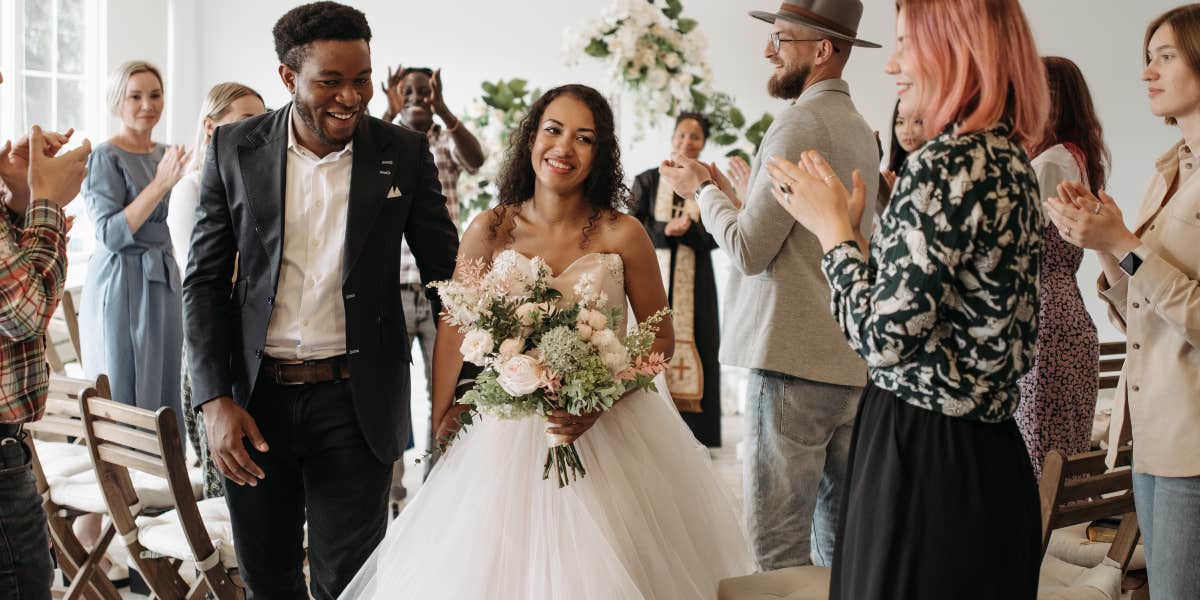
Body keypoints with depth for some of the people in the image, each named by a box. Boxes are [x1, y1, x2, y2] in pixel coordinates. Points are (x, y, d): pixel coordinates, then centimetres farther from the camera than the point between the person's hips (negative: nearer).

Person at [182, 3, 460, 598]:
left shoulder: (404, 153, -3)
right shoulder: (234, 149, -1)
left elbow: (445, 270, 3)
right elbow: (205, 280, 2)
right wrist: (216, 400, -7)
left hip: (356, 403, -1)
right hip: (254, 398, 2)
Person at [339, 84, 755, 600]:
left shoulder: (622, 234, -8)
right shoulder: (489, 232, -4)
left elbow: (661, 338, -3)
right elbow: (453, 330, 3)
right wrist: (440, 423, 1)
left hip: (609, 431, -1)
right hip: (510, 434, 1)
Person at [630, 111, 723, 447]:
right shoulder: (647, 181, 10)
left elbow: (714, 237, 1)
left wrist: (688, 227, -19)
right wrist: (666, 230, -15)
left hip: (694, 282, 0)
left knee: (693, 342, -5)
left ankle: (689, 432, -3)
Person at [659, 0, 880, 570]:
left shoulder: (800, 123, -12)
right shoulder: (860, 130, 16)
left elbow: (749, 250, -15)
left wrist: (702, 188, 1)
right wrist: (726, 190, 19)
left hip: (793, 358, -9)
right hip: (850, 358, 9)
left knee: (779, 544, -3)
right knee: (839, 536, 15)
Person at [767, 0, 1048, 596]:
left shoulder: (944, 166, -19)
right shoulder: (1011, 160, 9)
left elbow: (885, 337, -21)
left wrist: (833, 228, -8)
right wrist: (851, 229, 11)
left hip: (922, 459, -10)